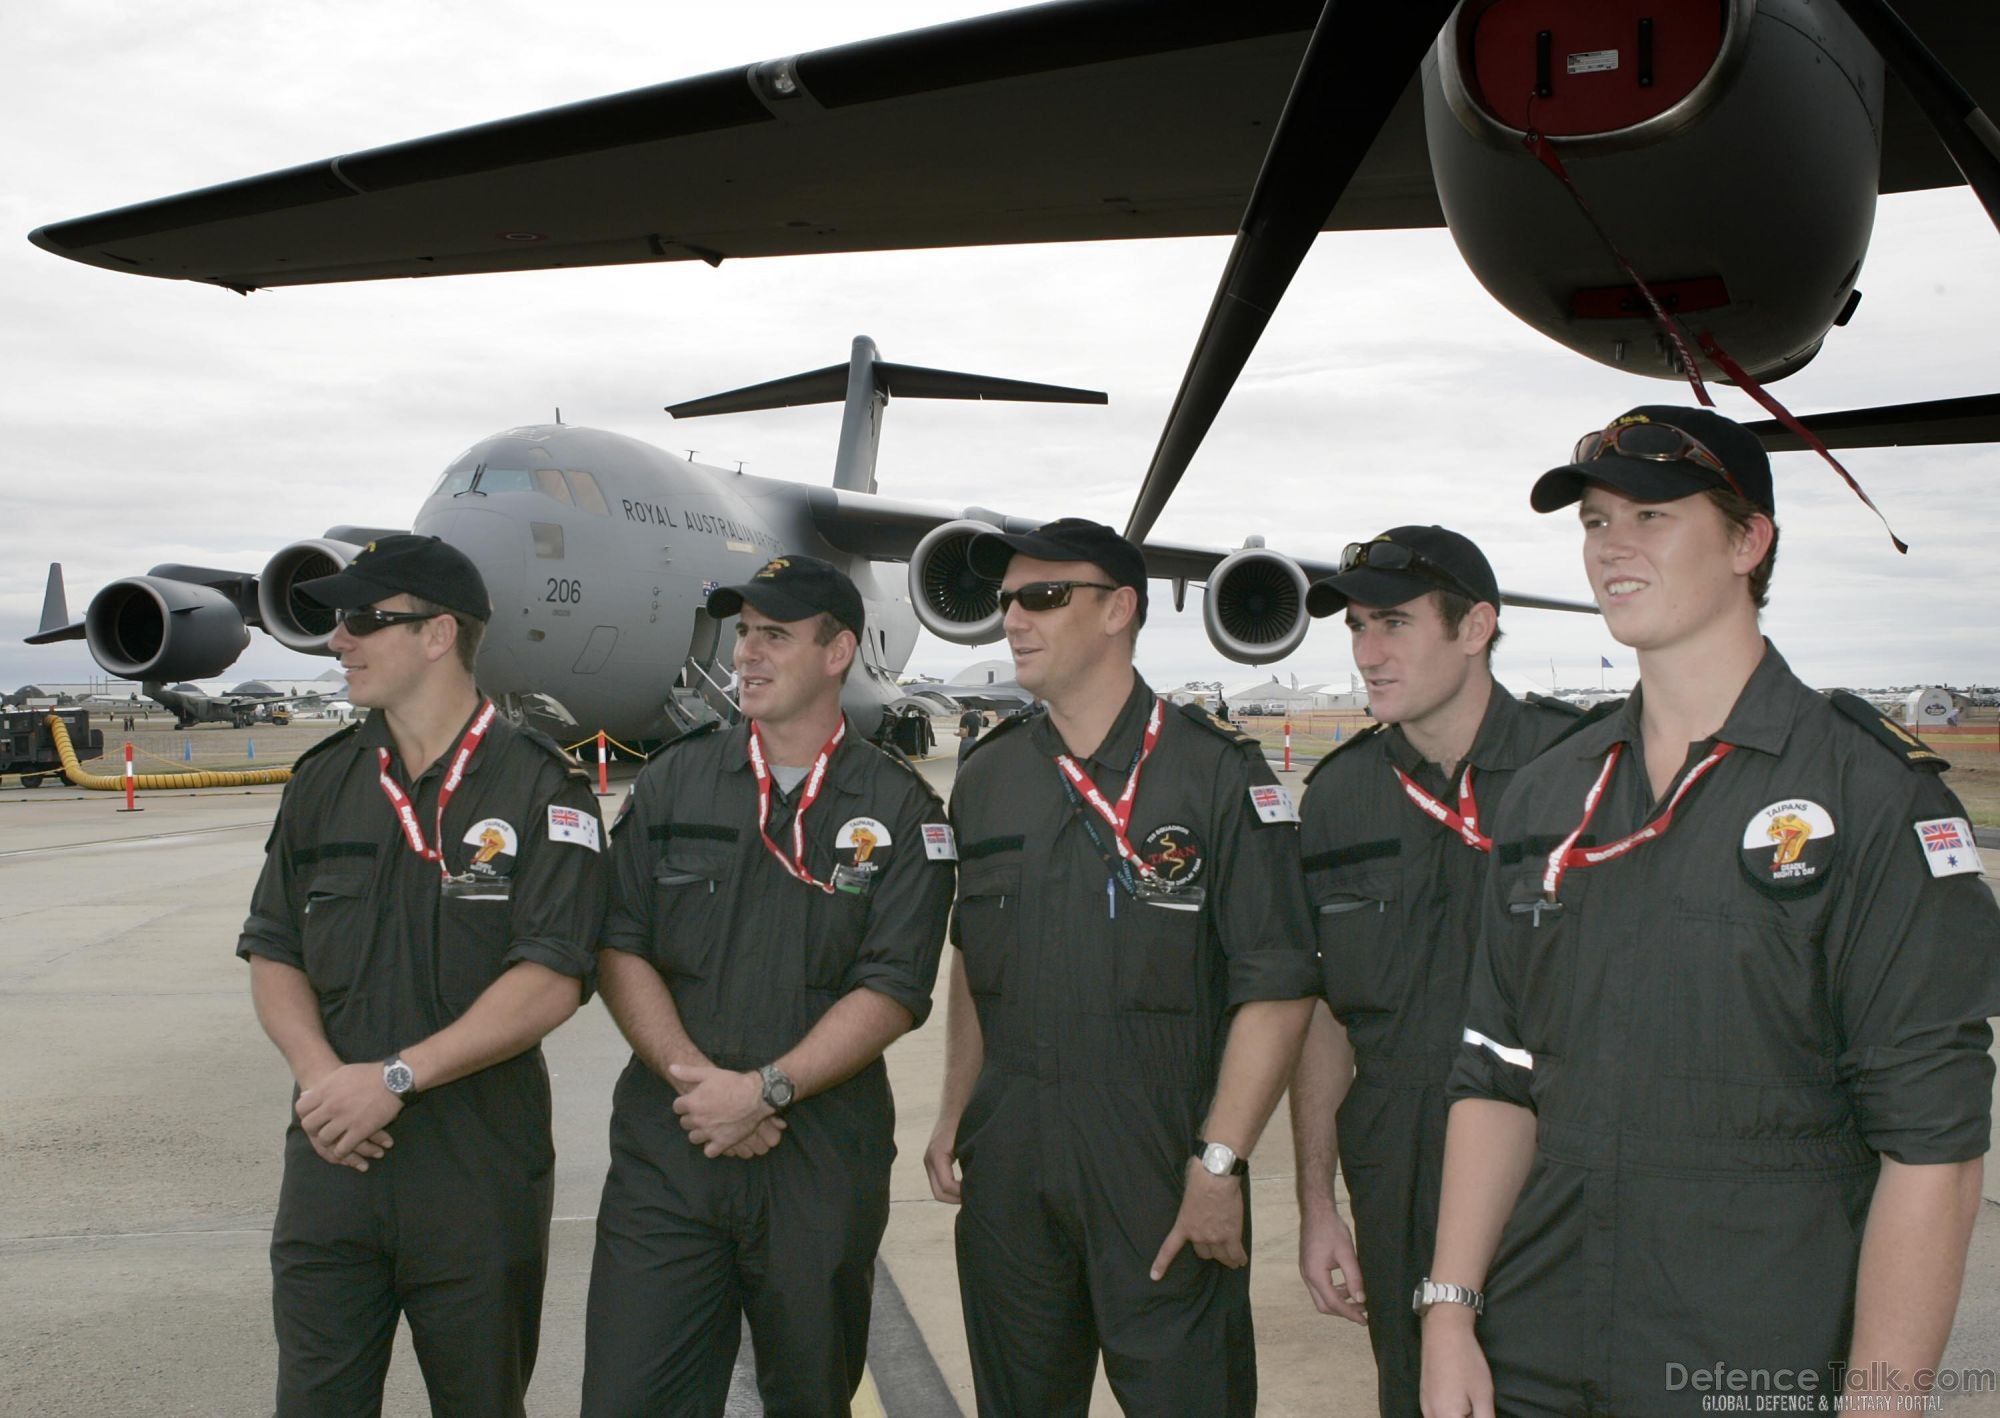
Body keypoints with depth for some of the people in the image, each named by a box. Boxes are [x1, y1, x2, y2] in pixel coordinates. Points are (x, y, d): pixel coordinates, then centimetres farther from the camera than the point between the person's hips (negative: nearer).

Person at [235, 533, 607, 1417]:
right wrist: (320, 1072, -10)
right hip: (332, 1156, 4)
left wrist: (395, 1076, -19)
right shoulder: (322, 783, 9)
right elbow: (272, 953, 9)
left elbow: (552, 979, -15)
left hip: (482, 1168, -3)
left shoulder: (538, 787, -7)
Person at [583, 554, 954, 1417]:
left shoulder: (898, 810, 0)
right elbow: (620, 949, 3)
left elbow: (893, 991, -7)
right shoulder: (674, 783, 8)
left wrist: (765, 1089, -16)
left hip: (822, 1159, -1)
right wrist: (693, 1076, -11)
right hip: (667, 1147, 2)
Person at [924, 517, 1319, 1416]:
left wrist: (1219, 1164, -16)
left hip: (1161, 1173, -5)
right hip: (1008, 1171, 5)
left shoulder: (1218, 776, -7)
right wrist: (954, 1117, 11)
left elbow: (1276, 988, -11)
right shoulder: (987, 778, 10)